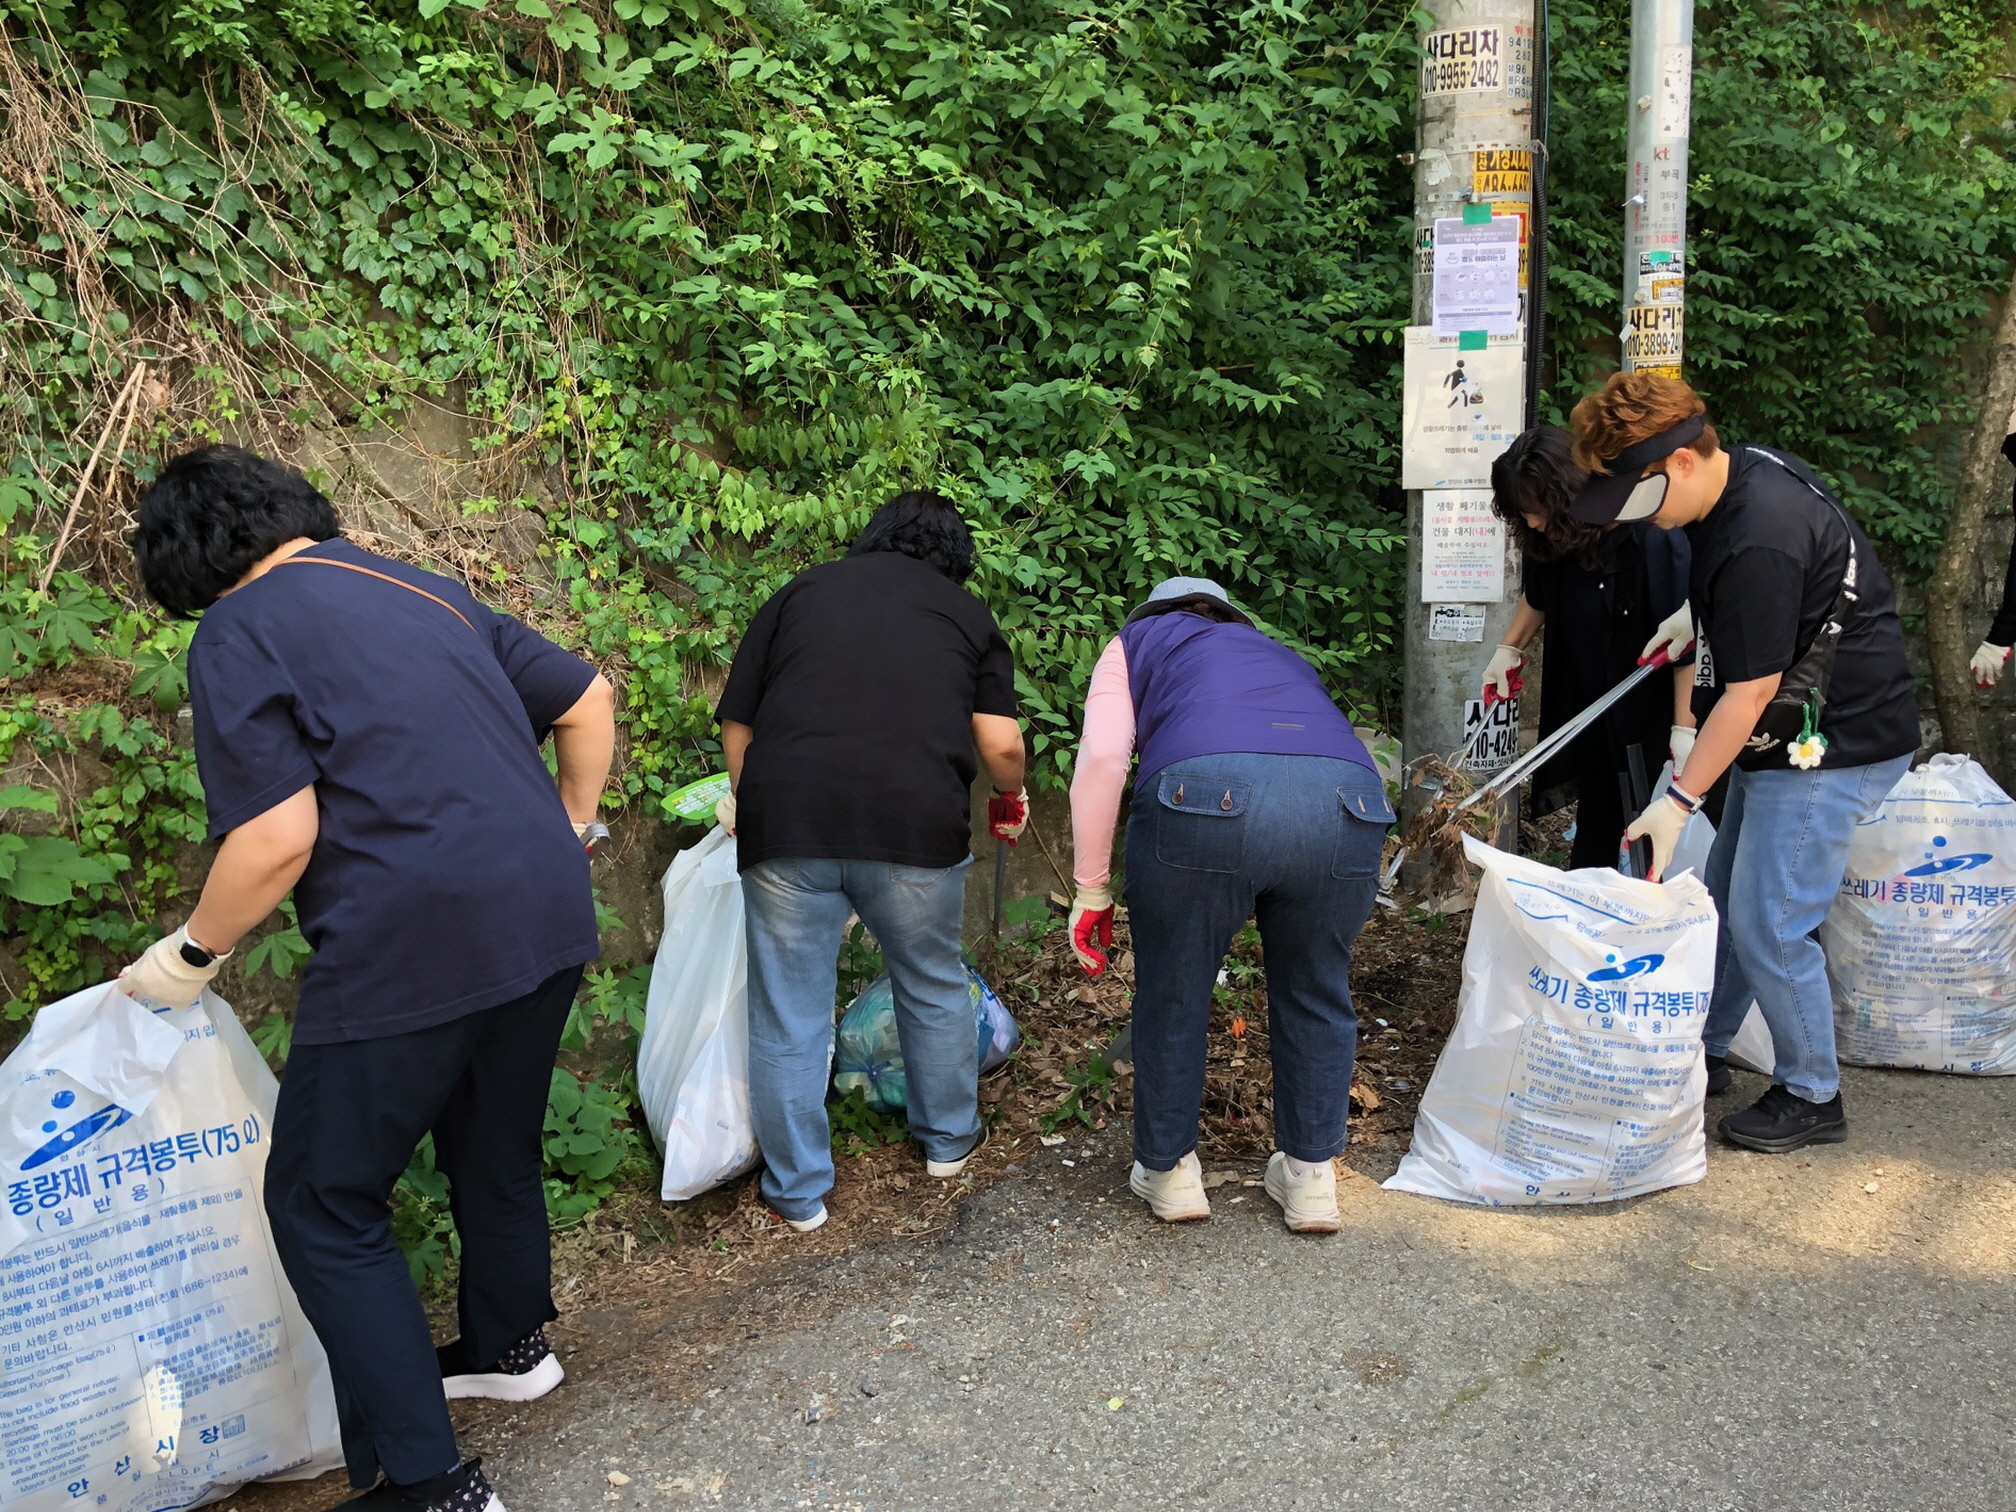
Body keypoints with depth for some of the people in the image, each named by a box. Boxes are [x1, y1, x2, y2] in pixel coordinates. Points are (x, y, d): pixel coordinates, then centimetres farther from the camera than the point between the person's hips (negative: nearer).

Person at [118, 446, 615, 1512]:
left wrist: (192, 955, 2)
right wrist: (568, 833, 28)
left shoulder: (239, 636, -4)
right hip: (548, 919, 8)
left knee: (324, 1208, 9)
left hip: (411, 949, -7)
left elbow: (279, 837, -14)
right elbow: (588, 701, 18)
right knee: (496, 1150, 27)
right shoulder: (423, 592, 16)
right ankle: (510, 1346, 48)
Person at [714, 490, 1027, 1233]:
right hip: (915, 823, 0)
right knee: (933, 988, 22)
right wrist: (1011, 797, 27)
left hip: (786, 819, 0)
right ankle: (948, 1140, 39)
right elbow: (1000, 745, 6)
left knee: (788, 1014, 11)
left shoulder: (801, 590, 19)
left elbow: (736, 724, 16)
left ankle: (797, 1192, 21)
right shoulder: (967, 614, 17)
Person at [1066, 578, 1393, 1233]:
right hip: (1348, 803, 4)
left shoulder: (1139, 640, 29)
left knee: (1172, 996, 17)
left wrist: (1092, 890, 14)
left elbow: (1103, 756, 9)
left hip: (1204, 793, -4)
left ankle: (1169, 1172, 32)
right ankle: (1311, 1179, 34)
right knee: (1315, 995, 24)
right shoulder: (1283, 656, 41)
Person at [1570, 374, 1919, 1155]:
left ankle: (1812, 1097, 14)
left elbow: (1750, 690, -25)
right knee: (1725, 900, 16)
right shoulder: (1746, 468, 2)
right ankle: (1703, 1054, 31)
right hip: (1789, 735, 10)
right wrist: (1689, 630, 18)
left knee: (1769, 925, -5)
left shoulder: (1758, 546, -29)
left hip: (1833, 746, -10)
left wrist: (1680, 799, -22)